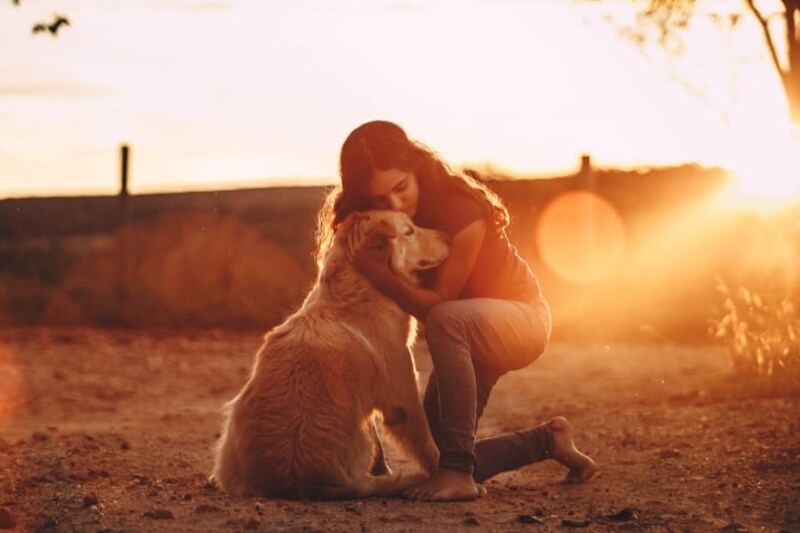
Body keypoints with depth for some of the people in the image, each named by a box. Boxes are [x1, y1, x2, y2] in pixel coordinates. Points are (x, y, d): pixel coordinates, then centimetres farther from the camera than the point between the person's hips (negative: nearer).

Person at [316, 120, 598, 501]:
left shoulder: (461, 210, -28)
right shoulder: (374, 224, -10)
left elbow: (437, 304, -27)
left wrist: (376, 270, -38)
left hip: (520, 316, -7)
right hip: (463, 339, 7)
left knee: (446, 320, -40)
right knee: (437, 457, -2)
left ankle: (458, 470, -38)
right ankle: (547, 440, 21)